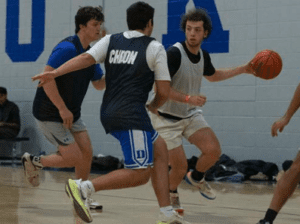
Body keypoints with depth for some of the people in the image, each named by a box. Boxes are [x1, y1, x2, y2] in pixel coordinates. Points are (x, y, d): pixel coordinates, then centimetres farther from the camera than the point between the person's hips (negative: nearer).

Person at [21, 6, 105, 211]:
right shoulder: (68, 48, -22)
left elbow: (99, 84, 18)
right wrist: (62, 109, -27)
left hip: (71, 113, 8)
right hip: (50, 115, -8)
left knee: (87, 154, 3)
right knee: (74, 159, -8)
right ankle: (34, 161, 14)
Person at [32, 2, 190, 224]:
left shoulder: (110, 41, 13)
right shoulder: (155, 48, 1)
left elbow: (85, 58, -4)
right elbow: (164, 91, 0)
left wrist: (55, 73, -11)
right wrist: (154, 107, 21)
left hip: (110, 113, 8)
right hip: (132, 114, -8)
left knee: (160, 149, 18)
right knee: (139, 174, -5)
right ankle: (83, 187, -19)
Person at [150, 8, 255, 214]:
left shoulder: (203, 56, -1)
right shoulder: (174, 53, -24)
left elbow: (213, 76, 22)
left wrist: (243, 69, 17)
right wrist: (188, 98, -35)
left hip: (191, 115, 6)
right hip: (167, 118, -6)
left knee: (213, 150, -15)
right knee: (180, 167, -8)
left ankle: (196, 178, 18)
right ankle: (171, 194, 27)